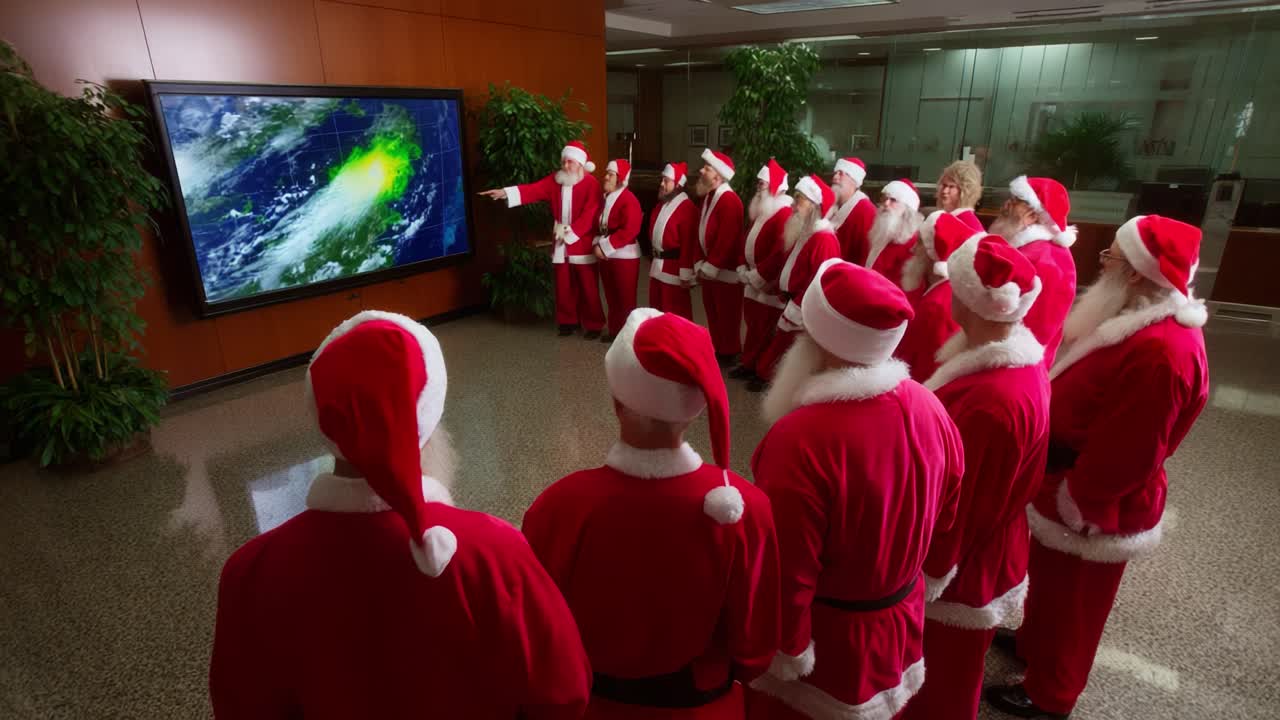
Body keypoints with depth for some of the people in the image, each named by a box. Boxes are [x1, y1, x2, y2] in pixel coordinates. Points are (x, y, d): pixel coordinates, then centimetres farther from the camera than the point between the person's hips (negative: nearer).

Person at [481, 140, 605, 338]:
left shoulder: (590, 183, -8)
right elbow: (533, 190, -4)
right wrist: (505, 192, -17)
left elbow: (590, 214, -15)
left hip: (582, 244, -5)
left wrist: (570, 232, -18)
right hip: (561, 244, 5)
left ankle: (593, 324, 12)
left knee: (588, 287, 1)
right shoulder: (555, 180, 7)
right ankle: (568, 321, 24)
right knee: (564, 286, 10)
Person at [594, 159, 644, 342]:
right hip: (606, 255, 8)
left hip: (624, 256, -8)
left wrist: (605, 247, -21)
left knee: (625, 298, 1)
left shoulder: (629, 200, -15)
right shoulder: (604, 198, 11)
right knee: (611, 296, 15)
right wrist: (598, 244, -3)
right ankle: (614, 330, 26)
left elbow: (629, 231, -23)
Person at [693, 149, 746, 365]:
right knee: (712, 311, 15)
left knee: (727, 314, 1)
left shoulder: (729, 200, -18)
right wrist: (700, 264, 6)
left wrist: (710, 267, -18)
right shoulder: (708, 197, 12)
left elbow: (727, 239, -22)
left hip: (725, 270, -9)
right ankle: (717, 349, 26)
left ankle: (729, 354, 12)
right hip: (708, 268, 9)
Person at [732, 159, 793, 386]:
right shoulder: (760, 211, 14)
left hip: (769, 286, -9)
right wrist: (744, 270, 5)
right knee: (753, 325, 16)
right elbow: (747, 241, 18)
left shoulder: (784, 214, -16)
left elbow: (781, 254, -23)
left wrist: (757, 276, -18)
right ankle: (750, 364, 27)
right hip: (752, 281, 9)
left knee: (765, 329, -1)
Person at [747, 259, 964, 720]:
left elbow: (786, 574, -26)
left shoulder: (801, 439, -34)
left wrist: (783, 653, -10)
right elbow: (944, 516, 4)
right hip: (902, 625, 6)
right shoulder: (930, 408, -12)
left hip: (823, 640, -6)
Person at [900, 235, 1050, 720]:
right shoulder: (1022, 356, -7)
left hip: (960, 567, -8)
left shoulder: (988, 403, -36)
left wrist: (926, 576, -13)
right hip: (992, 550, 8)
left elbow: (957, 506, -25)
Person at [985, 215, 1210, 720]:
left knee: (1070, 599, 13)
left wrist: (1073, 501, -17)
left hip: (1093, 506, -8)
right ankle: (1033, 641, 51)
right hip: (1075, 486, 8)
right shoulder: (1148, 320, 0)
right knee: (1050, 580, 27)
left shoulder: (1162, 352, -32)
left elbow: (1126, 454, -27)